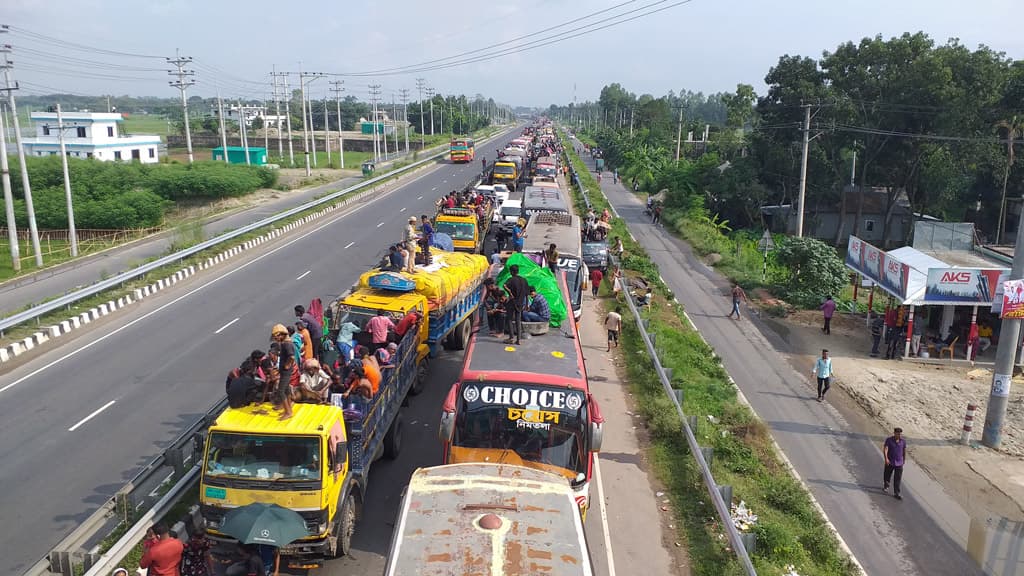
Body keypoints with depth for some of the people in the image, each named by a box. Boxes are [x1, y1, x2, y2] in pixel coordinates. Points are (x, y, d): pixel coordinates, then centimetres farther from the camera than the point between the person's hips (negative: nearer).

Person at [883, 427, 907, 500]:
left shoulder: (903, 441, -3)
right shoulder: (889, 440, -11)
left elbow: (904, 450, 13)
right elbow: (885, 449, -19)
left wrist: (904, 459, 22)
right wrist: (886, 458, -31)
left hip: (899, 463, 1)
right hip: (890, 462, -1)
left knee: (898, 479, -4)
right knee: (887, 475, 17)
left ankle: (896, 493, 0)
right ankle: (886, 486, 44)